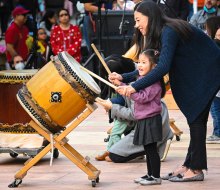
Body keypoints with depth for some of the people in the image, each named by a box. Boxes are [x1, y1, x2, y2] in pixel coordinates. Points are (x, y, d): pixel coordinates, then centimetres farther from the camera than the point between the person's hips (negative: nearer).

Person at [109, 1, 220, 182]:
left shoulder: (169, 32, -22)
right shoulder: (160, 35, 7)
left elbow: (163, 67, -33)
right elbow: (149, 68, 7)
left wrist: (135, 86, -36)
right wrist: (124, 77, -4)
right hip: (195, 76, 10)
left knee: (196, 118, -9)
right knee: (195, 118, 9)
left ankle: (196, 169, -7)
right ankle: (189, 165, 12)